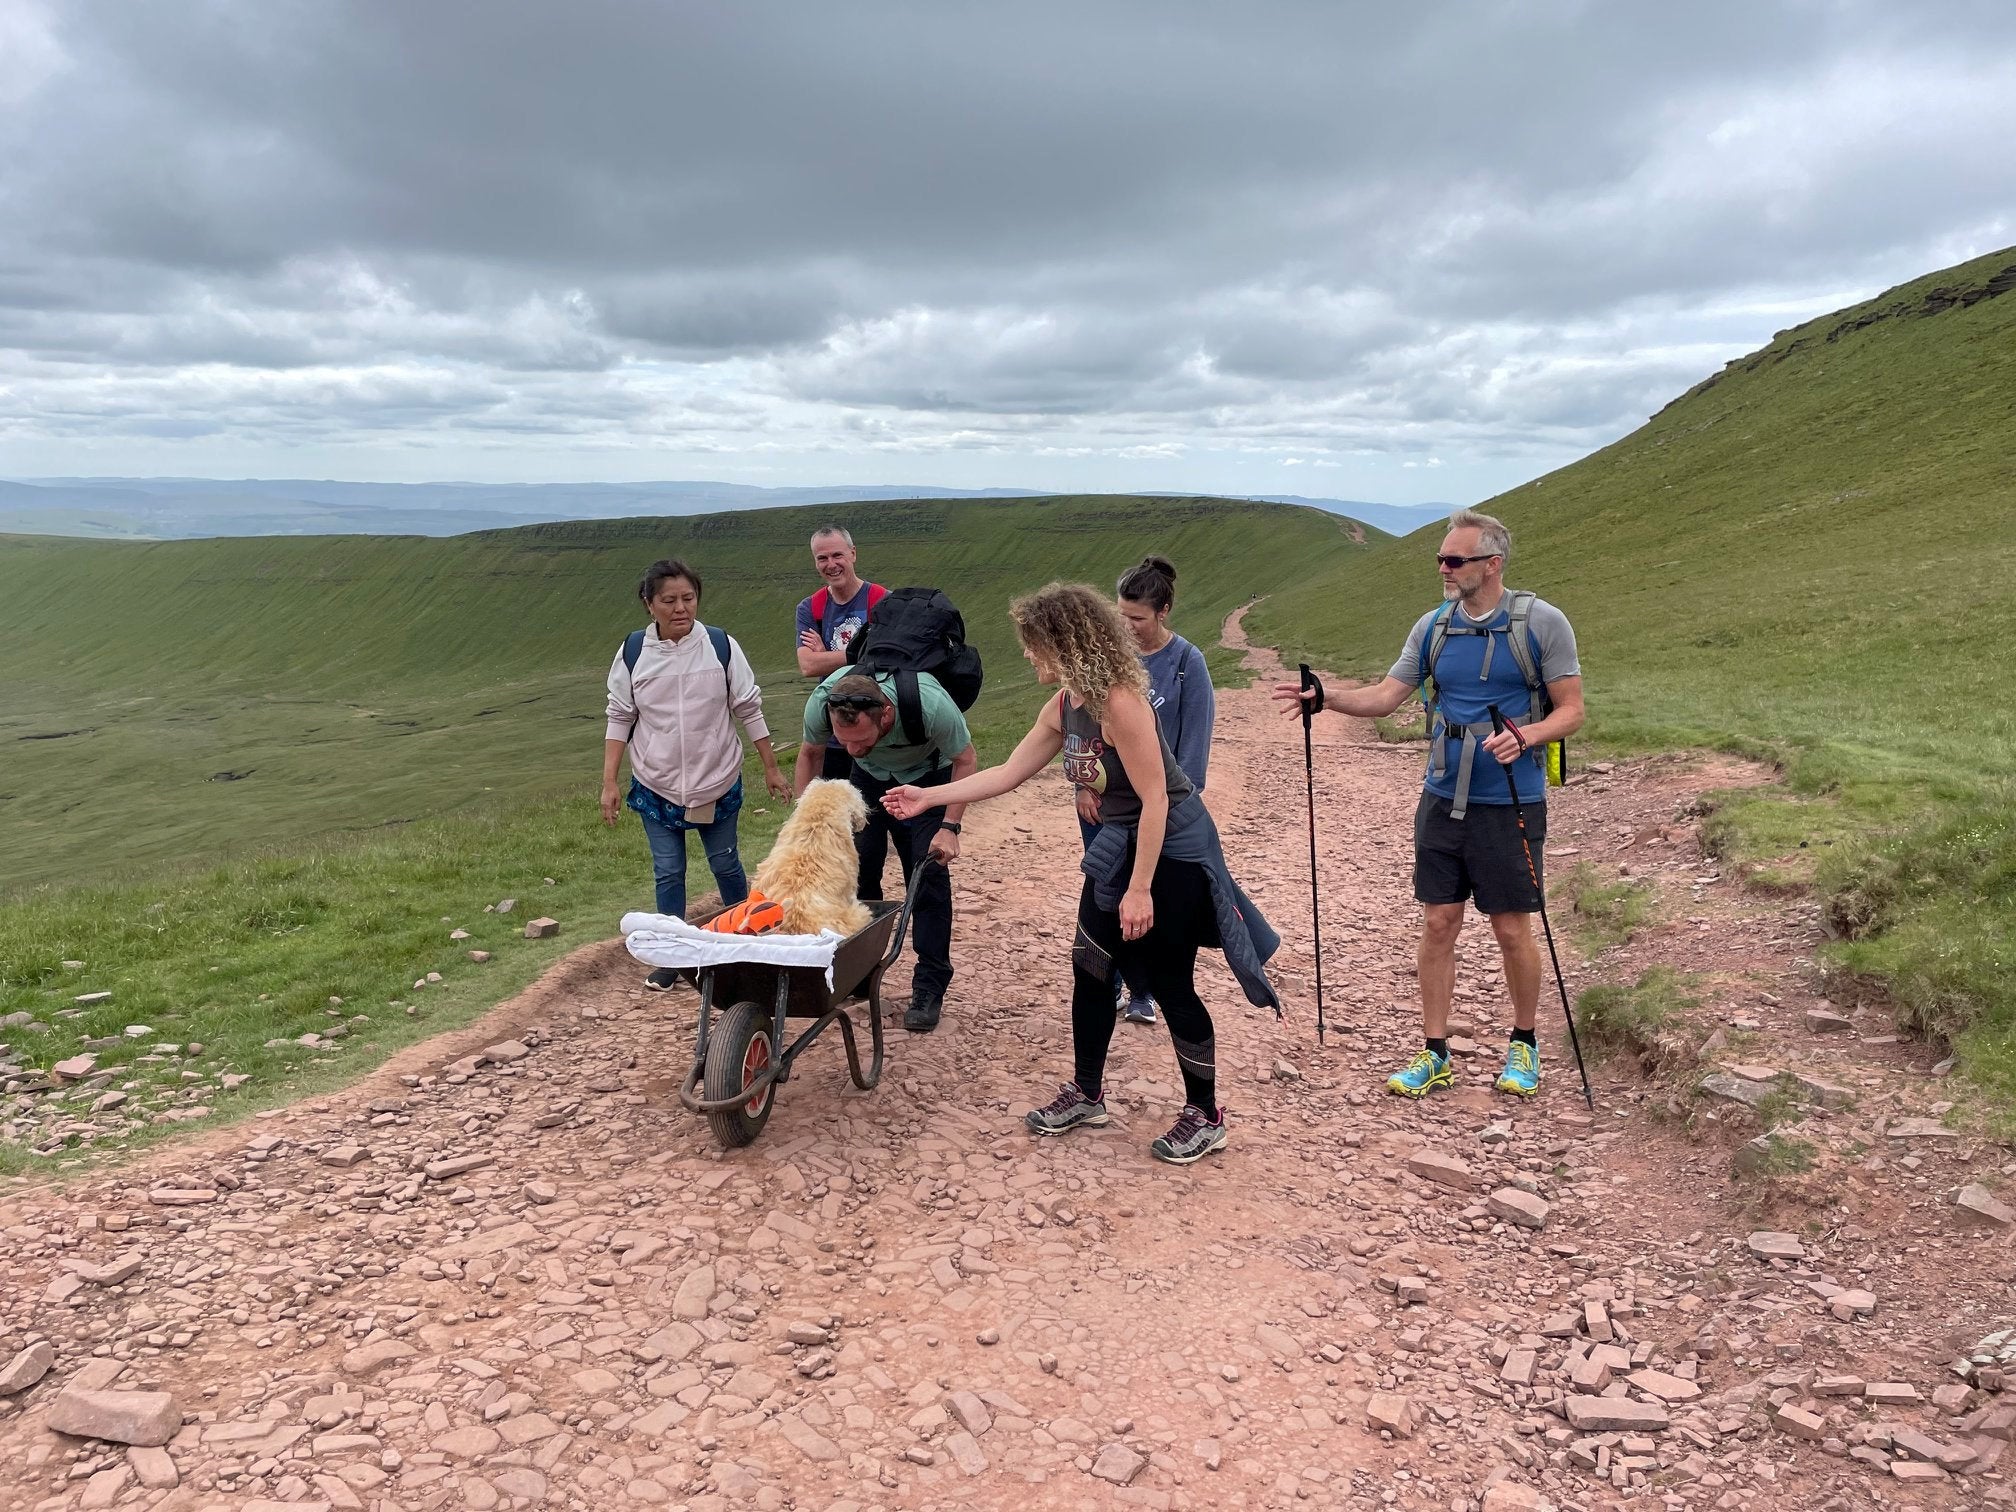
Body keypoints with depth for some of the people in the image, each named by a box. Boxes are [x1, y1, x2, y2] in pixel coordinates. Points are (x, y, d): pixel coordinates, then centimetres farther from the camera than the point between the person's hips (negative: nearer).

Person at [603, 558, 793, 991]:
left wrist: (771, 768, 1)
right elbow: (619, 719, 1)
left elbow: (749, 709, -1)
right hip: (656, 785, 1)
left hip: (718, 781, 0)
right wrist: (609, 783, -2)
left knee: (725, 864, 12)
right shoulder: (633, 652, -6)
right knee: (667, 873, 4)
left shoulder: (721, 646, -10)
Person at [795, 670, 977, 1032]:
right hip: (869, 776, 3)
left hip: (926, 777, -3)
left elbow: (966, 761, -21)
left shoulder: (931, 705, -43)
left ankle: (930, 987, -3)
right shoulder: (820, 704, -34)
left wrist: (949, 827, -26)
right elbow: (810, 753, -8)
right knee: (857, 865, -2)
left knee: (927, 873, -11)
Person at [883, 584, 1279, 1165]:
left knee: (1170, 985, 0)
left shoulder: (1119, 701, -26)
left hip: (1173, 850, -9)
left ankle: (1205, 1117, 18)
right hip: (1121, 845, 9)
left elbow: (1155, 798, -25)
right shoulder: (1063, 706, 1)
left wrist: (1140, 889, -23)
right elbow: (1008, 774, 10)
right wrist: (929, 797, 10)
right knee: (1089, 968, 13)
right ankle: (1086, 1094, 30)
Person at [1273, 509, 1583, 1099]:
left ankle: (1523, 1045, 28)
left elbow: (1571, 710, -6)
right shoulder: (1433, 626, 4)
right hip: (1442, 800, 4)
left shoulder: (1542, 623, -8)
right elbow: (1384, 697, 3)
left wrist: (1526, 735, -26)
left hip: (1509, 804, -4)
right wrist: (1325, 697, -14)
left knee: (1512, 930, 5)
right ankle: (1434, 1054, 17)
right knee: (1438, 924, 6)